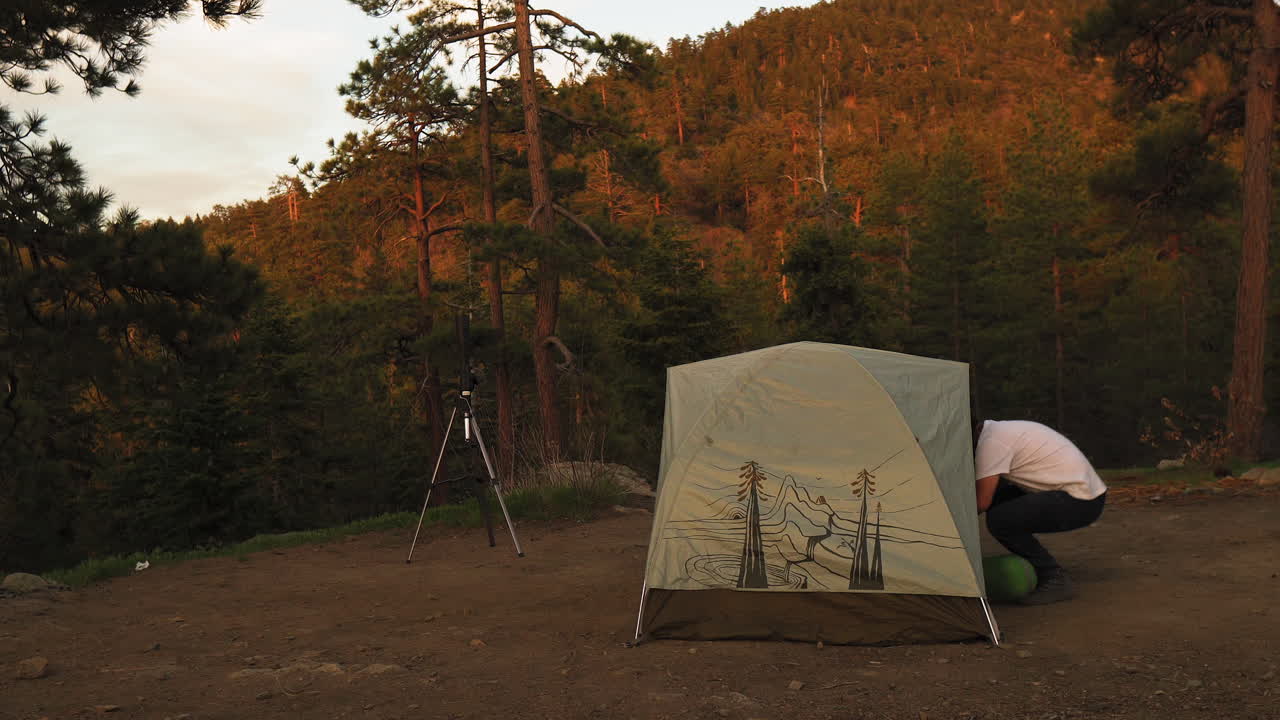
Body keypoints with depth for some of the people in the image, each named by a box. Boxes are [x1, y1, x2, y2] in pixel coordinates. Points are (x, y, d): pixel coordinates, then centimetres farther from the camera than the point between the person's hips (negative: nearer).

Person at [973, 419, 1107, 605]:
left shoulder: (991, 441, -16)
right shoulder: (998, 430, 14)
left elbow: (981, 502, -15)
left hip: (1081, 501, -10)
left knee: (999, 519, -19)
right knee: (996, 496, 11)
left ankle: (1055, 579, -6)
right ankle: (1036, 570, 15)